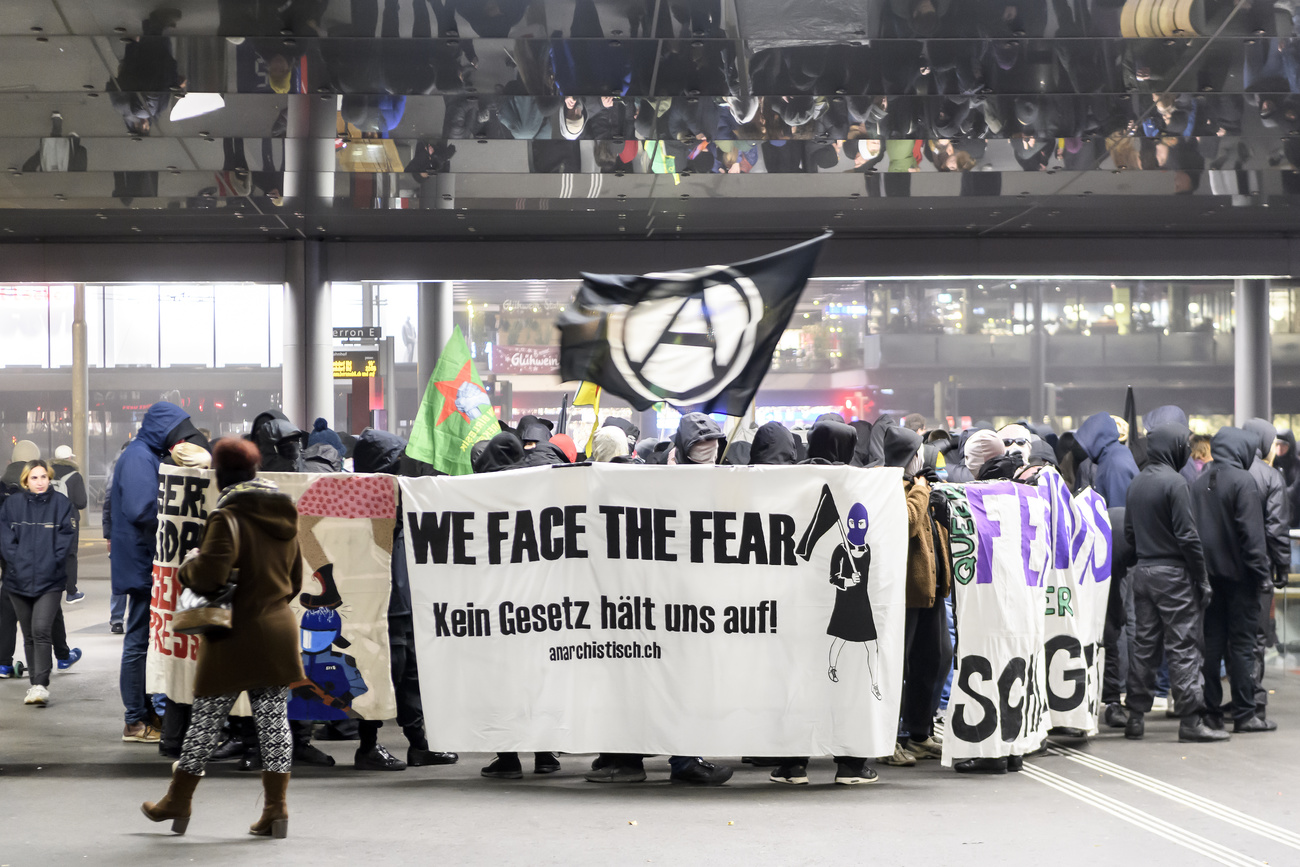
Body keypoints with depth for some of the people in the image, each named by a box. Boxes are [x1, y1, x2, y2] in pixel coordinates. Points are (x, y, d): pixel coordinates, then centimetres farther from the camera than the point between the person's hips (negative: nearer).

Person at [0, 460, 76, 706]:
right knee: (28, 635, 10)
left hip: (49, 581, -3)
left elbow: (66, 537, -2)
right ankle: (34, 684, 18)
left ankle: (41, 685, -14)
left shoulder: (60, 503, 1)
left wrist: (51, 563, -11)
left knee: (41, 630, -14)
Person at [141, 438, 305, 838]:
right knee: (274, 720, 6)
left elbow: (209, 574, -23)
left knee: (206, 719, 4)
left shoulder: (227, 518, -12)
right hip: (279, 631, 6)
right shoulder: (285, 520, 11)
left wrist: (188, 565, -3)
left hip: (236, 637, -6)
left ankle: (177, 802, 15)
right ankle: (276, 808, 3)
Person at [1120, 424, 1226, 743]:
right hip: (1172, 573, -7)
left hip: (1142, 571, 7)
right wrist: (1202, 579, -11)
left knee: (1143, 643, 10)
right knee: (1183, 646, -5)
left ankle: (1135, 717, 12)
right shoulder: (1174, 482, -14)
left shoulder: (1137, 483, 10)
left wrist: (1137, 563, 18)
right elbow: (1187, 535, -16)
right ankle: (1190, 720, -6)